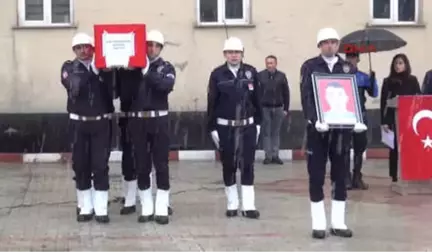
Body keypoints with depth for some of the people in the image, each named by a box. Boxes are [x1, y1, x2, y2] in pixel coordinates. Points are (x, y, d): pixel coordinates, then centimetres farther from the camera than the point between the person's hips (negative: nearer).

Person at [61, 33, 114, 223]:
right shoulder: (69, 67, 1)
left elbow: (113, 92, -5)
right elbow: (75, 87, -18)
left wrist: (102, 72, -17)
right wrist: (92, 70, -23)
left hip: (101, 123, 0)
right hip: (78, 123, 0)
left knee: (101, 167, -1)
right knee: (80, 166, 5)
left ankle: (101, 209, 4)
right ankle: (85, 208, 16)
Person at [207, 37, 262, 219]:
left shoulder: (251, 72, 1)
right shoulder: (217, 74, -3)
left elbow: (257, 99, 7)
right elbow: (212, 103, -2)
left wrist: (258, 123, 5)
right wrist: (212, 128, -4)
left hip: (247, 126, 1)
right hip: (225, 127, 0)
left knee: (247, 166, 0)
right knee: (228, 167, 7)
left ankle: (248, 206, 4)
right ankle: (232, 205, 17)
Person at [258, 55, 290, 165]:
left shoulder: (282, 76, 1)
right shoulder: (260, 75, -3)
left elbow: (286, 93, 5)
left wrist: (286, 108, 1)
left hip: (278, 108, 1)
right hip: (264, 108, -1)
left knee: (276, 132, 7)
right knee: (266, 132, 2)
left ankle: (275, 155, 12)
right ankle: (268, 156, 6)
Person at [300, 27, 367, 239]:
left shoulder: (348, 68, 9)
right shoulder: (309, 67, 1)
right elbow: (306, 97, -8)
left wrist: (357, 121, -12)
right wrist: (315, 120, -24)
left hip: (342, 128, 3)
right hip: (317, 129, -2)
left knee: (340, 176, 6)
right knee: (316, 177, 0)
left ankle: (338, 223, 13)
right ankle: (318, 224, 7)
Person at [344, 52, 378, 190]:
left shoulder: (364, 77, 8)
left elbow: (374, 94, 0)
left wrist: (373, 78, -13)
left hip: (360, 115, 3)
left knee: (360, 147, 6)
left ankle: (357, 178, 14)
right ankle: (347, 178, 1)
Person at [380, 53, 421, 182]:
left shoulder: (413, 80, 8)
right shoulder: (388, 81, 3)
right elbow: (383, 102, 1)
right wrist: (384, 121, -5)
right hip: (394, 118, -1)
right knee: (395, 146, 0)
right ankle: (394, 175, 4)